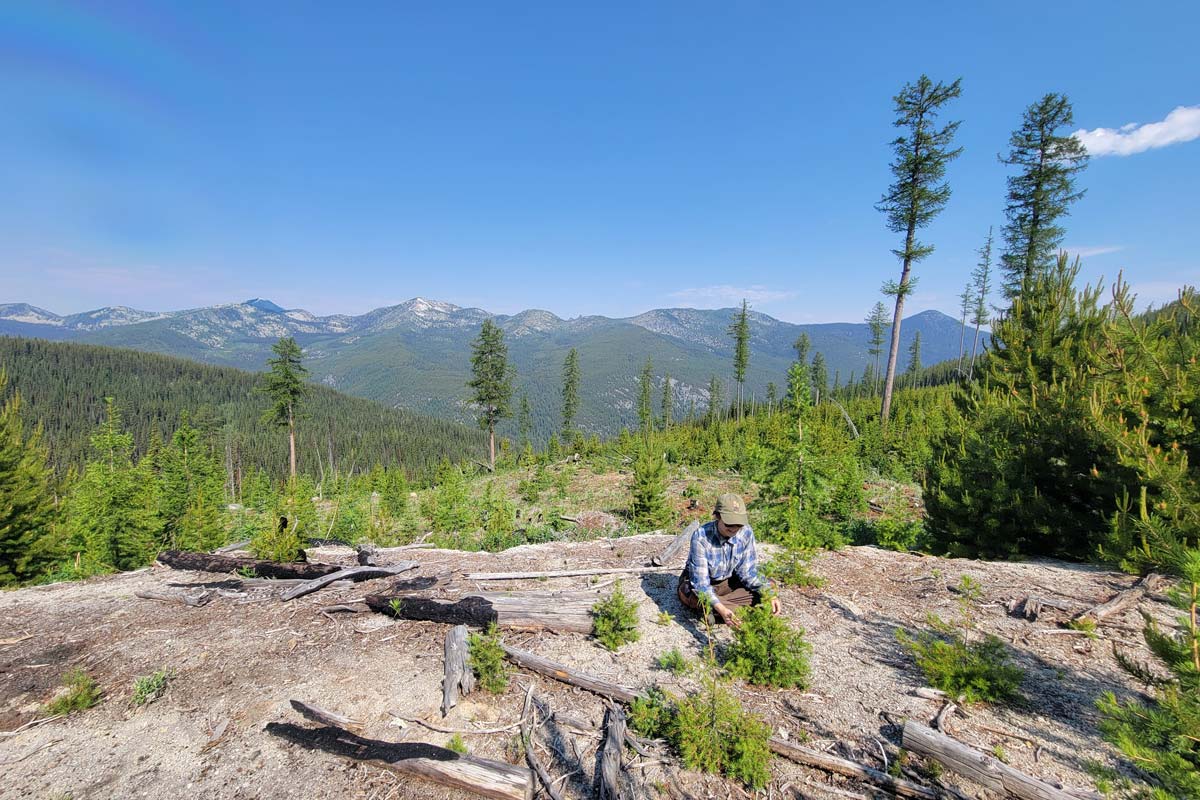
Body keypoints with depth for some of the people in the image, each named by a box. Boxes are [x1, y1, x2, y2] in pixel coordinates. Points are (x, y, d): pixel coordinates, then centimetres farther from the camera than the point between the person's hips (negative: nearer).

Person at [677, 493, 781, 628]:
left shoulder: (746, 532, -19)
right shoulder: (701, 537, -32)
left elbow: (748, 571, -8)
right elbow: (700, 582, -32)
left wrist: (769, 595, -24)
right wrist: (720, 609, -47)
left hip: (728, 582, 5)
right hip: (699, 582, -5)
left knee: (768, 586, -15)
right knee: (696, 598, -38)